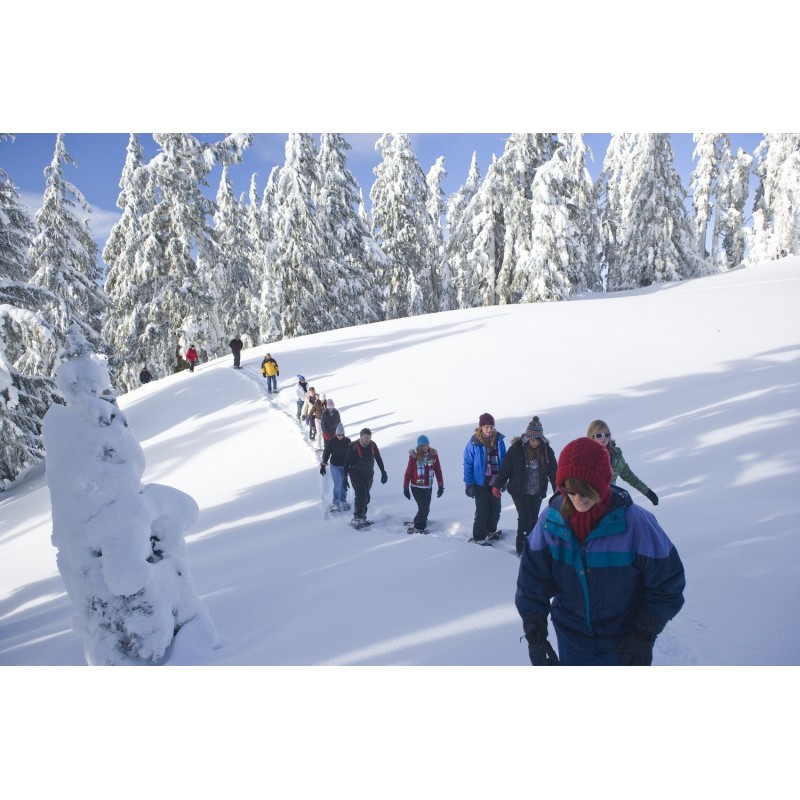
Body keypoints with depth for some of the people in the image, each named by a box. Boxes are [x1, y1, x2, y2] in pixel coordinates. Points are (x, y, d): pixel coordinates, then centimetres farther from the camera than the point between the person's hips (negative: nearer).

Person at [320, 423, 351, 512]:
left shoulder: (347, 441, -5)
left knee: (344, 484, 11)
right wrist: (323, 465, -4)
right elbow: (326, 453, -5)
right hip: (334, 466, -2)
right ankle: (335, 502, 9)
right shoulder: (331, 441, -12)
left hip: (345, 466, 2)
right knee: (337, 485, -6)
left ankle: (343, 500, 27)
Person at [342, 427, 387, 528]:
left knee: (366, 497, 6)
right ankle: (357, 518, -7)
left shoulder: (373, 445, -4)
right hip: (356, 475, -4)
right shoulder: (353, 446, -16)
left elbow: (379, 459, 8)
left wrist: (383, 473, 8)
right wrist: (345, 478, -12)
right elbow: (346, 463, -10)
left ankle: (361, 516, 19)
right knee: (361, 495, -16)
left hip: (369, 475, 4)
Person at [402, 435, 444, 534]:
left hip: (428, 487, 4)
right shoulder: (414, 456, -10)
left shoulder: (433, 455, -2)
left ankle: (419, 526, 30)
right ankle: (417, 527, 12)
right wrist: (405, 488, -2)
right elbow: (408, 472, -5)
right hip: (416, 487, -4)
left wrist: (441, 485, 4)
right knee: (423, 509, -8)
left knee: (426, 509, 9)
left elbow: (438, 471, 4)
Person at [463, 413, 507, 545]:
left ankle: (491, 531, 36)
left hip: (495, 481, 4)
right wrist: (468, 484, -10)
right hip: (480, 482, -4)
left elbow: (503, 460, 7)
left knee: (495, 509, 15)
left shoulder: (499, 440, -4)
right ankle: (479, 537, 17)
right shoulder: (474, 443, -15)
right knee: (482, 511, 1)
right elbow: (468, 464, -10)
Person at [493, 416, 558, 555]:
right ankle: (521, 548, 3)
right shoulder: (516, 448, -13)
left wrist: (558, 491, 4)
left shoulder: (547, 451, -4)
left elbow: (553, 472, 4)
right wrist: (497, 486, -2)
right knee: (525, 518, -8)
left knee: (534, 519, 10)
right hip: (519, 491, -3)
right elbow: (505, 468, -6)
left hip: (537, 492, 3)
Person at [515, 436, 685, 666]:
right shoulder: (551, 521, -14)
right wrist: (534, 634, -11)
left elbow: (667, 585, -11)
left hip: (623, 639, -2)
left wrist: (644, 637, -10)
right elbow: (532, 581, -5)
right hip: (572, 637, 2)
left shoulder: (635, 522, -22)